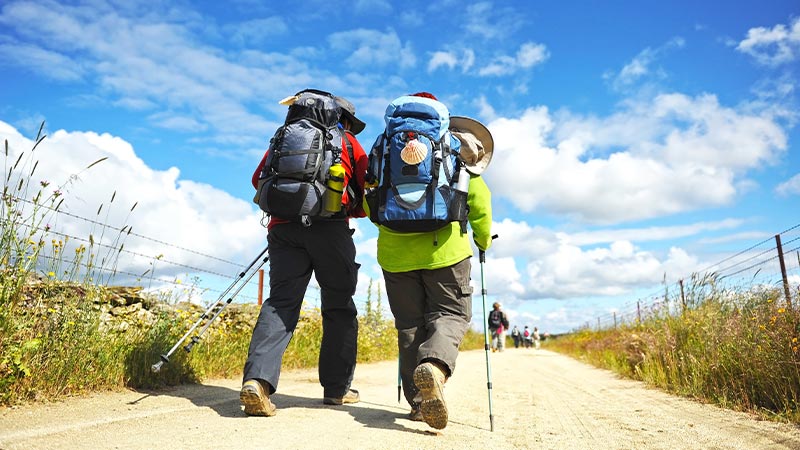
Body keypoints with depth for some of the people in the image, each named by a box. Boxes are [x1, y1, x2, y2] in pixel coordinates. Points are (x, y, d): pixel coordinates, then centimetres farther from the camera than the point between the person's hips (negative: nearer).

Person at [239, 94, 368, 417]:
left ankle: (257, 379, -22)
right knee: (339, 306, 7)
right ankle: (337, 388, 10)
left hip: (283, 226, 3)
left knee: (281, 302, -2)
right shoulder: (348, 142, 17)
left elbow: (259, 179, 20)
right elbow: (368, 195, 10)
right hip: (330, 227, -3)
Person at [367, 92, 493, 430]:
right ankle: (435, 366, -25)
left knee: (409, 324, 10)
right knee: (451, 314, 6)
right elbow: (479, 198, 4)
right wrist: (484, 241, 18)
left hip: (395, 251, 2)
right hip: (444, 250, -2)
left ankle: (419, 401, 9)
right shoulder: (454, 148, 10)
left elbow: (370, 202, 12)